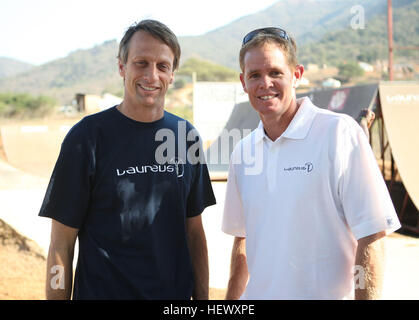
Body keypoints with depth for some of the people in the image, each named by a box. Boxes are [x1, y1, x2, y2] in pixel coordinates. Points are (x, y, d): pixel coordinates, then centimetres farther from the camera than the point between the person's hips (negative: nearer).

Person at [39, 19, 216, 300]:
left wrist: (202, 296, 6)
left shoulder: (187, 136, 2)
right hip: (102, 291, -3)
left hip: (177, 291, 4)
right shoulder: (86, 137, -10)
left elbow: (194, 231, 8)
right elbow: (61, 244, -8)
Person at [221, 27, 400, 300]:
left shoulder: (340, 133, -13)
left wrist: (365, 296, -20)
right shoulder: (243, 152, 6)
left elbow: (372, 236, -15)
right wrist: (232, 299, 12)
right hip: (259, 293, 5)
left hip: (328, 293, -5)